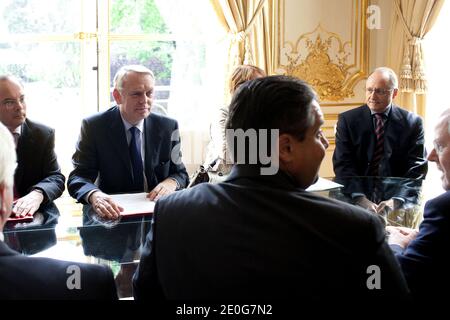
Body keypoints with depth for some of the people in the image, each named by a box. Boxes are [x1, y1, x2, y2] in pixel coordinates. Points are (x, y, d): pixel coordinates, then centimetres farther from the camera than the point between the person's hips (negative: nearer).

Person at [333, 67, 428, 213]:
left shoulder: (412, 123, 3)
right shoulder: (347, 119, 3)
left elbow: (417, 168, -3)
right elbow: (343, 163, -5)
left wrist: (396, 199, -20)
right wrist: (360, 198, -21)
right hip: (354, 195, 0)